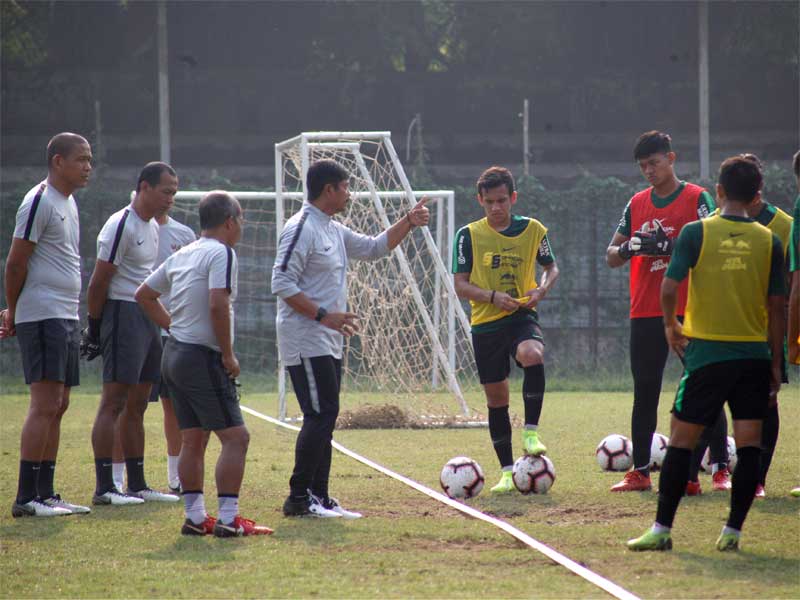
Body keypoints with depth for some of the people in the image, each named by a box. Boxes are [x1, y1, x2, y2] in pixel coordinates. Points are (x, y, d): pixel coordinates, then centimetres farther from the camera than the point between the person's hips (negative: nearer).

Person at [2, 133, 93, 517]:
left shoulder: (67, 201, 17)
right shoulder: (39, 202, -12)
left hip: (66, 317, 9)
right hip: (42, 316, -9)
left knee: (57, 406, 10)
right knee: (45, 405, -12)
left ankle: (45, 494, 14)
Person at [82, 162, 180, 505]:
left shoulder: (152, 227, 16)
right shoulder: (121, 226, -13)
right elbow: (99, 282, -13)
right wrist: (94, 327, -12)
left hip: (148, 318, 9)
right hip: (123, 313, -9)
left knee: (137, 405, 12)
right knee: (114, 402, -10)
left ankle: (137, 485, 16)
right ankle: (104, 487, -10)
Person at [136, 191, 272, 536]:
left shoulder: (181, 255, 15)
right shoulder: (221, 253, -11)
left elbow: (144, 295, 24)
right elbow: (217, 305, -23)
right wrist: (228, 355, -15)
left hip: (174, 353, 9)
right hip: (202, 357, -9)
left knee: (193, 439, 12)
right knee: (235, 437, -8)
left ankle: (195, 517, 13)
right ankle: (228, 519, -13)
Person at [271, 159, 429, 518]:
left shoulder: (334, 230, 17)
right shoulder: (302, 229, -13)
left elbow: (374, 248, 29)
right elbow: (282, 283, -19)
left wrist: (409, 223, 19)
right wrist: (323, 314, -23)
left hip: (328, 341, 10)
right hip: (305, 341, -10)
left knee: (324, 417, 10)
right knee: (321, 414, -13)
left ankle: (318, 498, 13)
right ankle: (298, 498, -11)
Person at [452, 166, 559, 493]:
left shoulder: (532, 229, 2)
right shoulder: (469, 235, -1)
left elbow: (551, 267, 16)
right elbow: (460, 284, -1)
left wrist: (542, 290, -6)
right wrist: (493, 297, -17)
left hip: (522, 317, -1)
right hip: (485, 322, 1)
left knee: (532, 356, -35)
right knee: (496, 398, 5)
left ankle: (531, 430, -21)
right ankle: (507, 471, 17)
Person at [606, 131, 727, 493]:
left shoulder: (696, 198, -2)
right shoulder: (637, 204, 12)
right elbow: (611, 256, 13)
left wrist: (671, 246, -22)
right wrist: (630, 248, -9)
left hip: (690, 311, -4)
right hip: (645, 313, 4)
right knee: (644, 394, 6)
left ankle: (721, 469, 1)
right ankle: (640, 472, 11)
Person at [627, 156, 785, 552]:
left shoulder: (696, 232, -4)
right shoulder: (768, 241, 2)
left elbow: (669, 288, -10)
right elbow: (776, 307, 4)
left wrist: (671, 327, 9)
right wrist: (775, 362, 11)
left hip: (706, 352, -2)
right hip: (754, 353, 2)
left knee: (681, 440, 5)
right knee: (749, 444, 4)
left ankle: (661, 530, 5)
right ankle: (733, 531, 2)